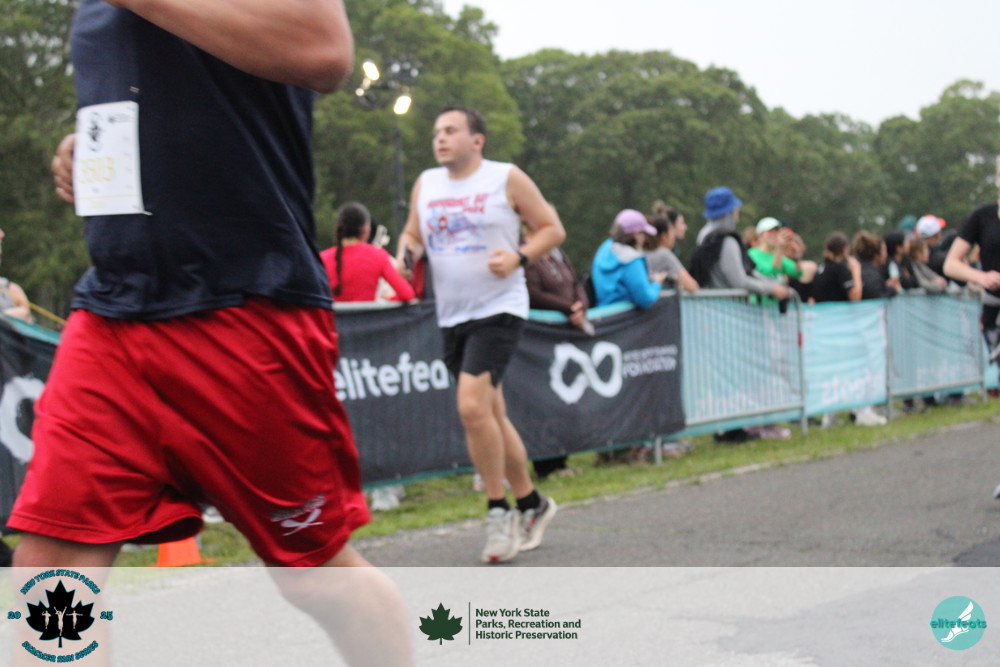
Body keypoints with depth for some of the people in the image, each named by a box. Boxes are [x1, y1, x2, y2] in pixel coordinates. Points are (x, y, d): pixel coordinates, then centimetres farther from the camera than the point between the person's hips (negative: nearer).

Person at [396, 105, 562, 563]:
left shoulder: (507, 179, -3)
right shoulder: (425, 184, 11)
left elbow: (552, 229, 1)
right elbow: (412, 234, 21)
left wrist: (518, 257, -16)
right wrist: (406, 253, -2)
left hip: (499, 310, -6)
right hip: (452, 316, 6)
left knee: (472, 405, -21)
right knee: (490, 415, 12)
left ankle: (498, 510, -8)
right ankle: (532, 504, 27)